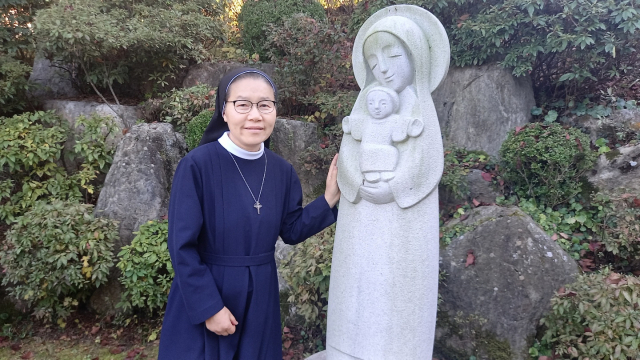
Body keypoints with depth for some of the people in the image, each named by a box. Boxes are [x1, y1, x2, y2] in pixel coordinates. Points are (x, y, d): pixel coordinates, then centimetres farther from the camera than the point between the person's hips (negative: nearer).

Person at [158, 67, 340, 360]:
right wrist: (209, 307, -14)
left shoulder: (282, 171, -3)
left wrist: (330, 198, -7)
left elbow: (291, 231, 4)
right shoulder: (197, 165, -18)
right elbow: (182, 246, -15)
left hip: (259, 296, 5)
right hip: (204, 294, -4)